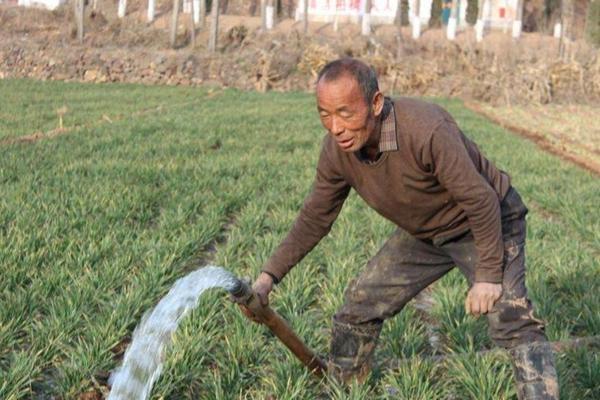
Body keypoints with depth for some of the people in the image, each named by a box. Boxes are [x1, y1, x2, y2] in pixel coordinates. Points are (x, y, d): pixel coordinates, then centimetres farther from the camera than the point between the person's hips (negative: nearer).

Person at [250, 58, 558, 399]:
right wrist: (269, 276, -8)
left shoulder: (427, 130, -37)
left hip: (488, 223, -6)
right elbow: (315, 218, -2)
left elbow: (481, 201, -29)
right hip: (423, 235, 6)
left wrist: (488, 275, -24)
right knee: (361, 304, 6)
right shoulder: (337, 149, -16)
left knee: (512, 320, -22)